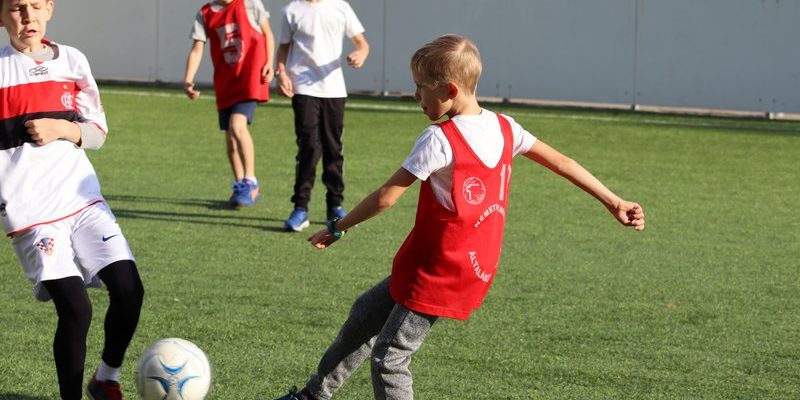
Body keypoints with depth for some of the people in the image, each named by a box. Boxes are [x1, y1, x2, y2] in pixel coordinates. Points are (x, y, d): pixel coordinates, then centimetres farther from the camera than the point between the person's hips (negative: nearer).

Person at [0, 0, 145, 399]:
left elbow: (97, 133, 12)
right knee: (75, 309, -14)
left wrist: (62, 129, -6)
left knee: (129, 289, -7)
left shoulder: (72, 61, 10)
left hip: (81, 195, 4)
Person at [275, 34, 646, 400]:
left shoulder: (439, 140, -20)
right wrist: (615, 202, 16)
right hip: (474, 267, 9)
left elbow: (386, 197, -16)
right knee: (366, 312, 22)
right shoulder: (504, 128, 2)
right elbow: (561, 162, 8)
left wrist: (337, 228, -3)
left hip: (439, 272, -9)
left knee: (389, 358, -1)